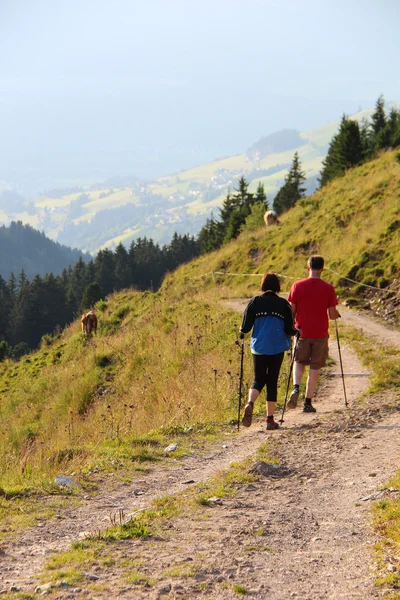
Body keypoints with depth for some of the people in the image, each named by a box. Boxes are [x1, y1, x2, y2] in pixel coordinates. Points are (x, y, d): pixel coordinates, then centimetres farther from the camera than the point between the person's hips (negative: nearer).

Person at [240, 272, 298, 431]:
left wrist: (242, 331, 20)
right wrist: (296, 331, 18)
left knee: (258, 380, 11)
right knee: (272, 381, 9)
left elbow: (246, 327, -3)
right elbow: (289, 329, -5)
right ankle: (270, 419, 9)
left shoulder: (255, 302, -2)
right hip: (277, 348, 0)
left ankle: (250, 403, -19)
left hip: (259, 347, 0)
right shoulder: (283, 304, -3)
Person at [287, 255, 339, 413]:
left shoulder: (297, 286, -5)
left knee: (299, 362, 19)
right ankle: (308, 402, 8)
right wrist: (337, 314, 17)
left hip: (302, 332, 1)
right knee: (315, 368, 8)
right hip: (320, 334, -1)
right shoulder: (328, 288, -7)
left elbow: (292, 311, -2)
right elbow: (332, 315, -6)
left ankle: (295, 388, -8)